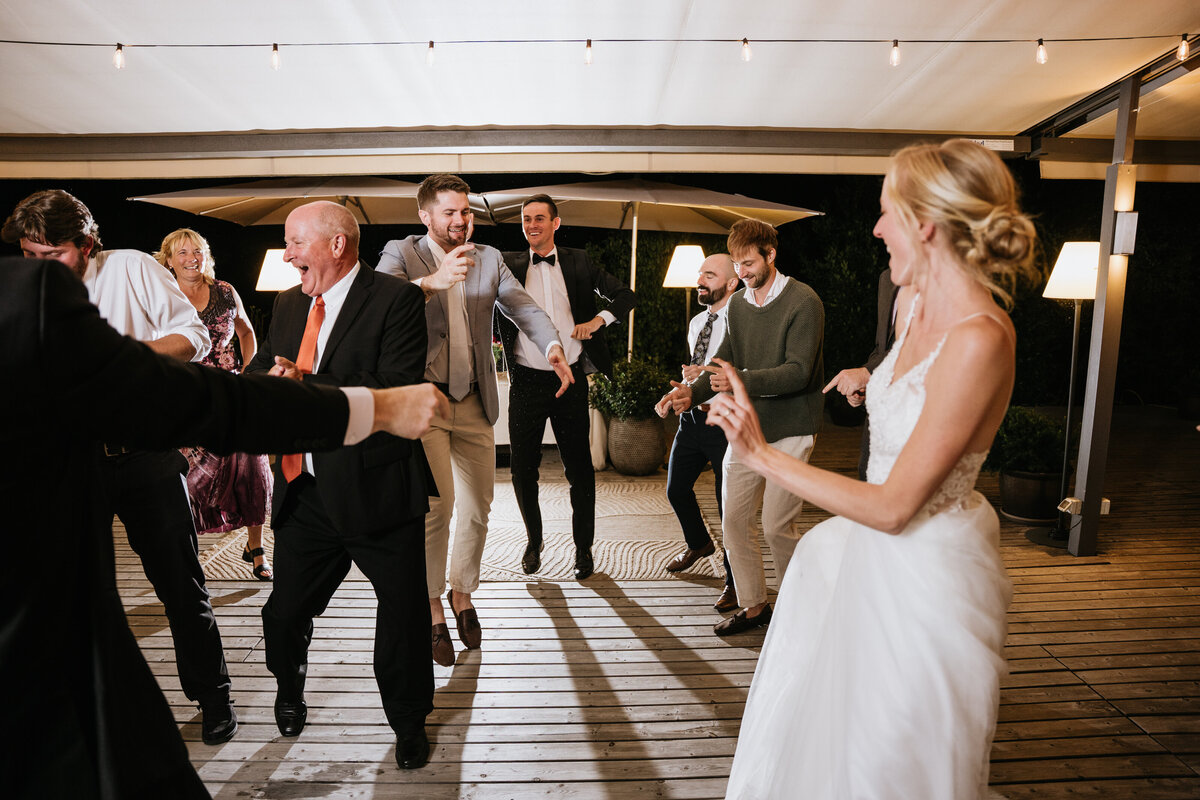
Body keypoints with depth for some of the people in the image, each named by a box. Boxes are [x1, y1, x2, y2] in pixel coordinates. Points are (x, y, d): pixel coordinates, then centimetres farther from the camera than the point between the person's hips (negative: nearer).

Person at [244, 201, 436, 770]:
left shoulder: (397, 300, -11)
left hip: (376, 490, -5)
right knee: (284, 614, 19)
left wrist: (304, 386, -22)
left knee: (403, 618, 9)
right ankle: (289, 693, 53)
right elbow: (260, 372, 14)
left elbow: (394, 392, -21)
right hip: (304, 490, 6)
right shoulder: (289, 303, 12)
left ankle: (408, 723, 36)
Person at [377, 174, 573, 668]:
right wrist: (431, 282, -38)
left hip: (474, 403, 4)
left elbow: (522, 305, -3)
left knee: (477, 509, 10)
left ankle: (462, 594, 33)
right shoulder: (401, 253, -1)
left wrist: (552, 346, -24)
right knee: (437, 502, -14)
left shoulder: (489, 258, 10)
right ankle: (433, 608, 7)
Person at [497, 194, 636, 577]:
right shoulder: (508, 265, 7)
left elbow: (626, 295, 9)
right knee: (522, 468, 6)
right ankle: (533, 540, 30)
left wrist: (597, 320, -5)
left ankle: (583, 546, 25)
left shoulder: (578, 262, 7)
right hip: (526, 381, 1)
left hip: (570, 378, 0)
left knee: (579, 468, 7)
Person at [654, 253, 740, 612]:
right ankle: (699, 544, 49)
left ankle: (735, 580, 22)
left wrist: (710, 375, -23)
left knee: (728, 502, 0)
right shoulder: (696, 322, 13)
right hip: (692, 417, 9)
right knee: (676, 489, 19)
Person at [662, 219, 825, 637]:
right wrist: (693, 391, -5)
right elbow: (725, 360, 12)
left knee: (776, 526, -3)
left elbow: (798, 371, -19)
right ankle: (753, 606, 24)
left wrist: (743, 380, -31)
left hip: (790, 429, -6)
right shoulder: (737, 304, 9)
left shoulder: (803, 301, -11)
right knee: (734, 519, 6)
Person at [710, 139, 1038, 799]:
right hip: (874, 549, 8)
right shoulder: (913, 303, -2)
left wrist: (761, 455, -25)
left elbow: (894, 506, -26)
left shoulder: (979, 340, -29)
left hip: (925, 569, -8)